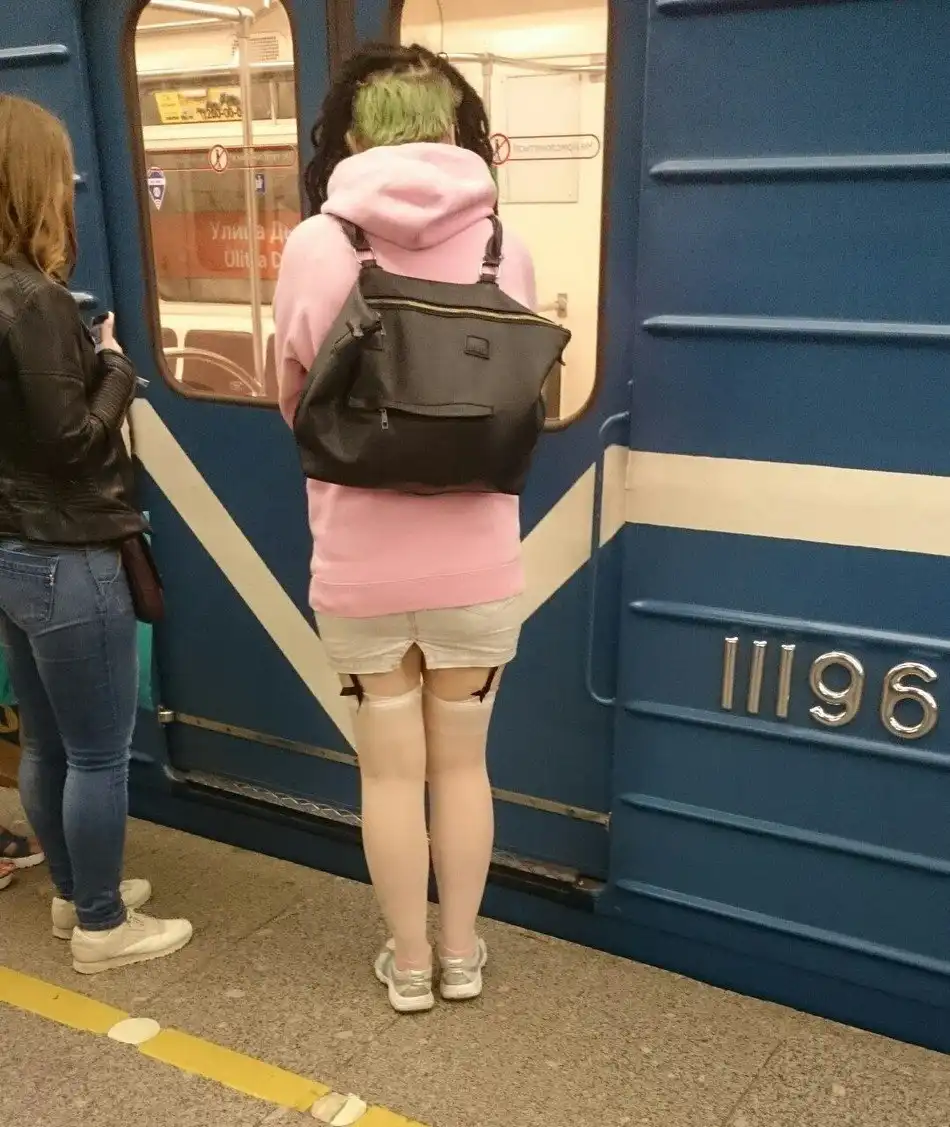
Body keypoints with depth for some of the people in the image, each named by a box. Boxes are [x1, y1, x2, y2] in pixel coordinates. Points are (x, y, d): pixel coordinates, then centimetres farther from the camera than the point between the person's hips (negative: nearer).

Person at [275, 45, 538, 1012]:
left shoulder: (315, 248, -9)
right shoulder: (506, 250, -5)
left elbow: (295, 404, 3)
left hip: (361, 564, -1)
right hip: (475, 560, 1)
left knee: (390, 771, 15)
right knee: (461, 763, 18)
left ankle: (408, 964, 32)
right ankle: (461, 955, 34)